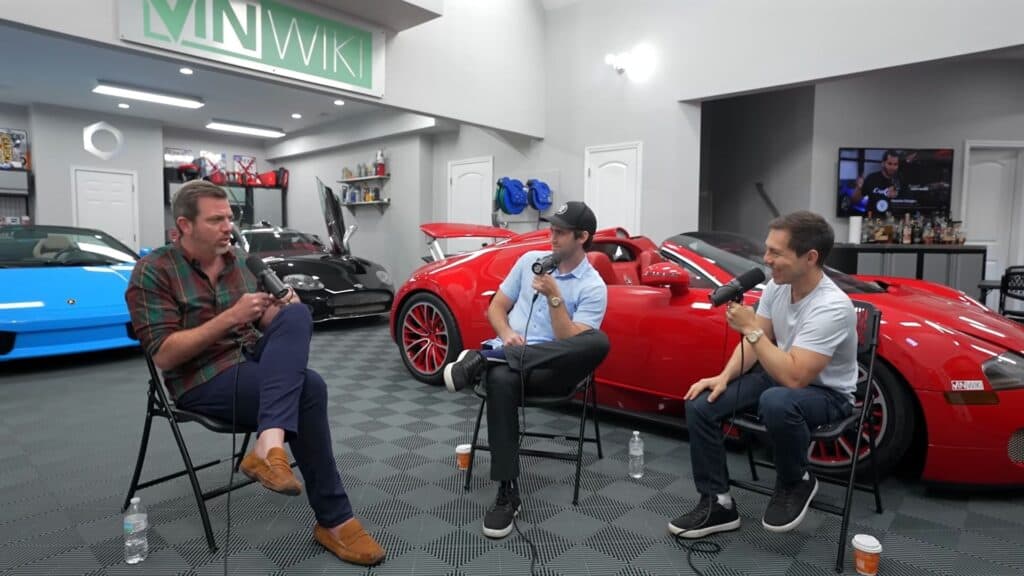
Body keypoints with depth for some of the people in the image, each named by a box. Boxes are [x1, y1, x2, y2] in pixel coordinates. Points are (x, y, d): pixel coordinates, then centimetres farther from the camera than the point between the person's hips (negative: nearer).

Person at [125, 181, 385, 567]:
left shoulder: (234, 258, 12)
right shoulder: (154, 271, -7)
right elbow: (164, 356, -14)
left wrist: (278, 312, -7)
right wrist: (230, 317, -20)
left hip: (252, 360, 6)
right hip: (203, 380, -6)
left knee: (297, 316, -25)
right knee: (308, 389, -27)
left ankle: (270, 443, -39)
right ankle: (333, 521, -16)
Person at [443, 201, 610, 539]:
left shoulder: (593, 287, 2)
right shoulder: (530, 260, 14)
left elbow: (571, 343, -10)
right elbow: (496, 307, 15)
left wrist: (554, 297, -18)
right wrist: (507, 334, -6)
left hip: (552, 369, -1)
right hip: (507, 358, 2)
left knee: (598, 343, -35)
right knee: (501, 380, -39)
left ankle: (486, 359, -32)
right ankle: (507, 494, -29)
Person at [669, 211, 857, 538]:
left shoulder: (831, 306, -29)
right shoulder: (777, 285, -6)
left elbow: (793, 378, -35)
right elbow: (755, 341, 4)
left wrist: (750, 327, -30)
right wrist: (724, 376, -12)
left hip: (826, 392, -7)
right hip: (781, 374, 7)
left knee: (776, 403, -42)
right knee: (701, 404, -12)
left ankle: (796, 484, -9)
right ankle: (717, 503, -1)